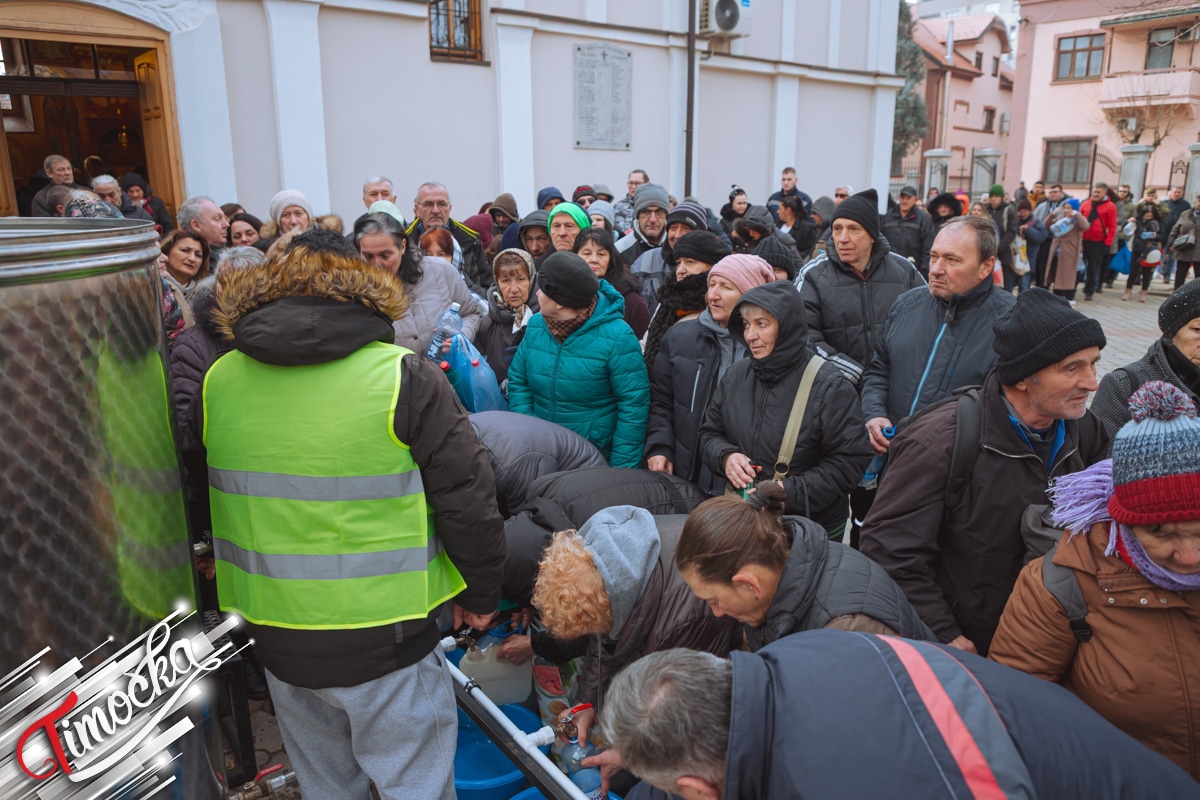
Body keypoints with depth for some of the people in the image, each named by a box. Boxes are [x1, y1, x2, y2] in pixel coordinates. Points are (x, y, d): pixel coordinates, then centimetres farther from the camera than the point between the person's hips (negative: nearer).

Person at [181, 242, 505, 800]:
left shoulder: (219, 380, 0)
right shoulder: (402, 376, -14)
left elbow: (198, 501, 13)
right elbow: (467, 500, -13)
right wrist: (480, 594, 2)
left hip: (274, 637, 5)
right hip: (384, 639, -4)